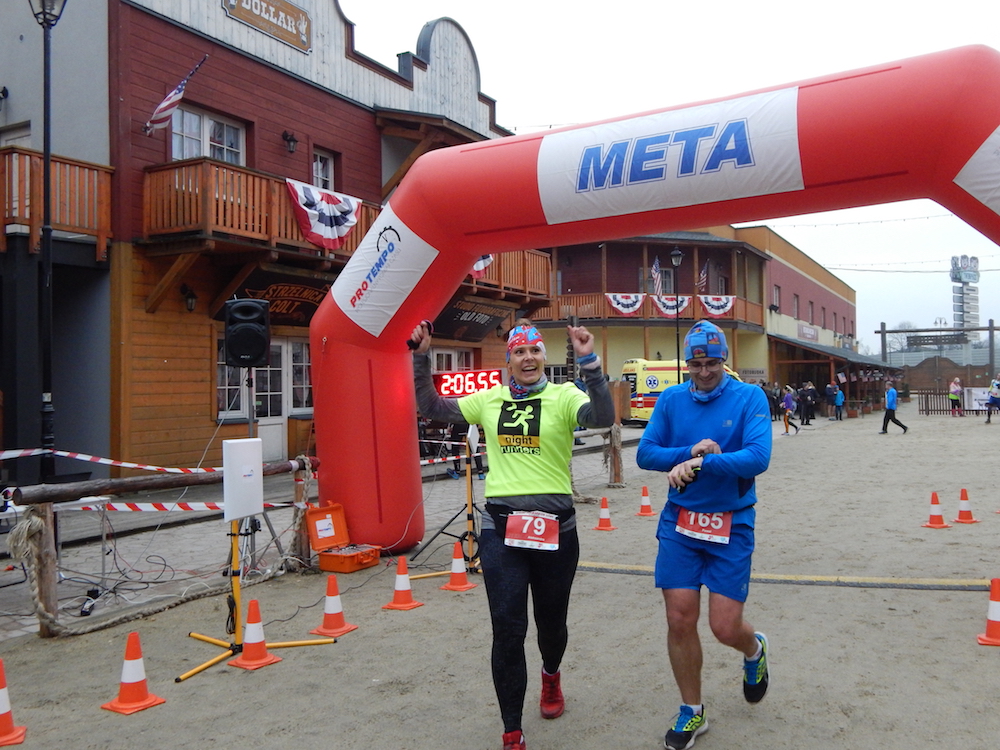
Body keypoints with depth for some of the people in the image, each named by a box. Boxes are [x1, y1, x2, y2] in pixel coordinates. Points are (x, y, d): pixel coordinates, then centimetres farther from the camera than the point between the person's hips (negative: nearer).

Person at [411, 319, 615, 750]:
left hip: (554, 528, -1)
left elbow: (602, 417, -22)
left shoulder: (563, 397, -3)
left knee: (551, 622, 18)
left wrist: (589, 362, -29)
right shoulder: (490, 400, 8)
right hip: (501, 528, 2)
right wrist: (420, 358, 6)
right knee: (507, 631, -1)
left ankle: (551, 675, 54)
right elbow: (432, 408, 13)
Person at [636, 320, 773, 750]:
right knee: (679, 621, 2)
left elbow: (758, 458, -19)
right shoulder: (671, 400, 2)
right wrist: (690, 452, -17)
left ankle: (754, 651, 38)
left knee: (725, 627, -1)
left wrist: (700, 463, -27)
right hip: (679, 522, 2)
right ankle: (691, 712, 25)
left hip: (732, 525, -2)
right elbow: (645, 454, -2)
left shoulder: (749, 398, -7)